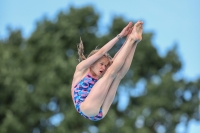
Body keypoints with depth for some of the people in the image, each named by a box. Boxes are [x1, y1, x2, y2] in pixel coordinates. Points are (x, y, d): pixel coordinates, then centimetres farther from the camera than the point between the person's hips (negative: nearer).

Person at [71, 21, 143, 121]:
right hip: (86, 109, -6)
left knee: (119, 75, 3)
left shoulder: (99, 78, 29)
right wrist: (120, 36, 9)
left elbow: (114, 61, 21)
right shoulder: (81, 70, 15)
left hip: (98, 114, 6)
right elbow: (100, 52, 7)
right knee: (111, 72, -8)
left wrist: (128, 40, 13)